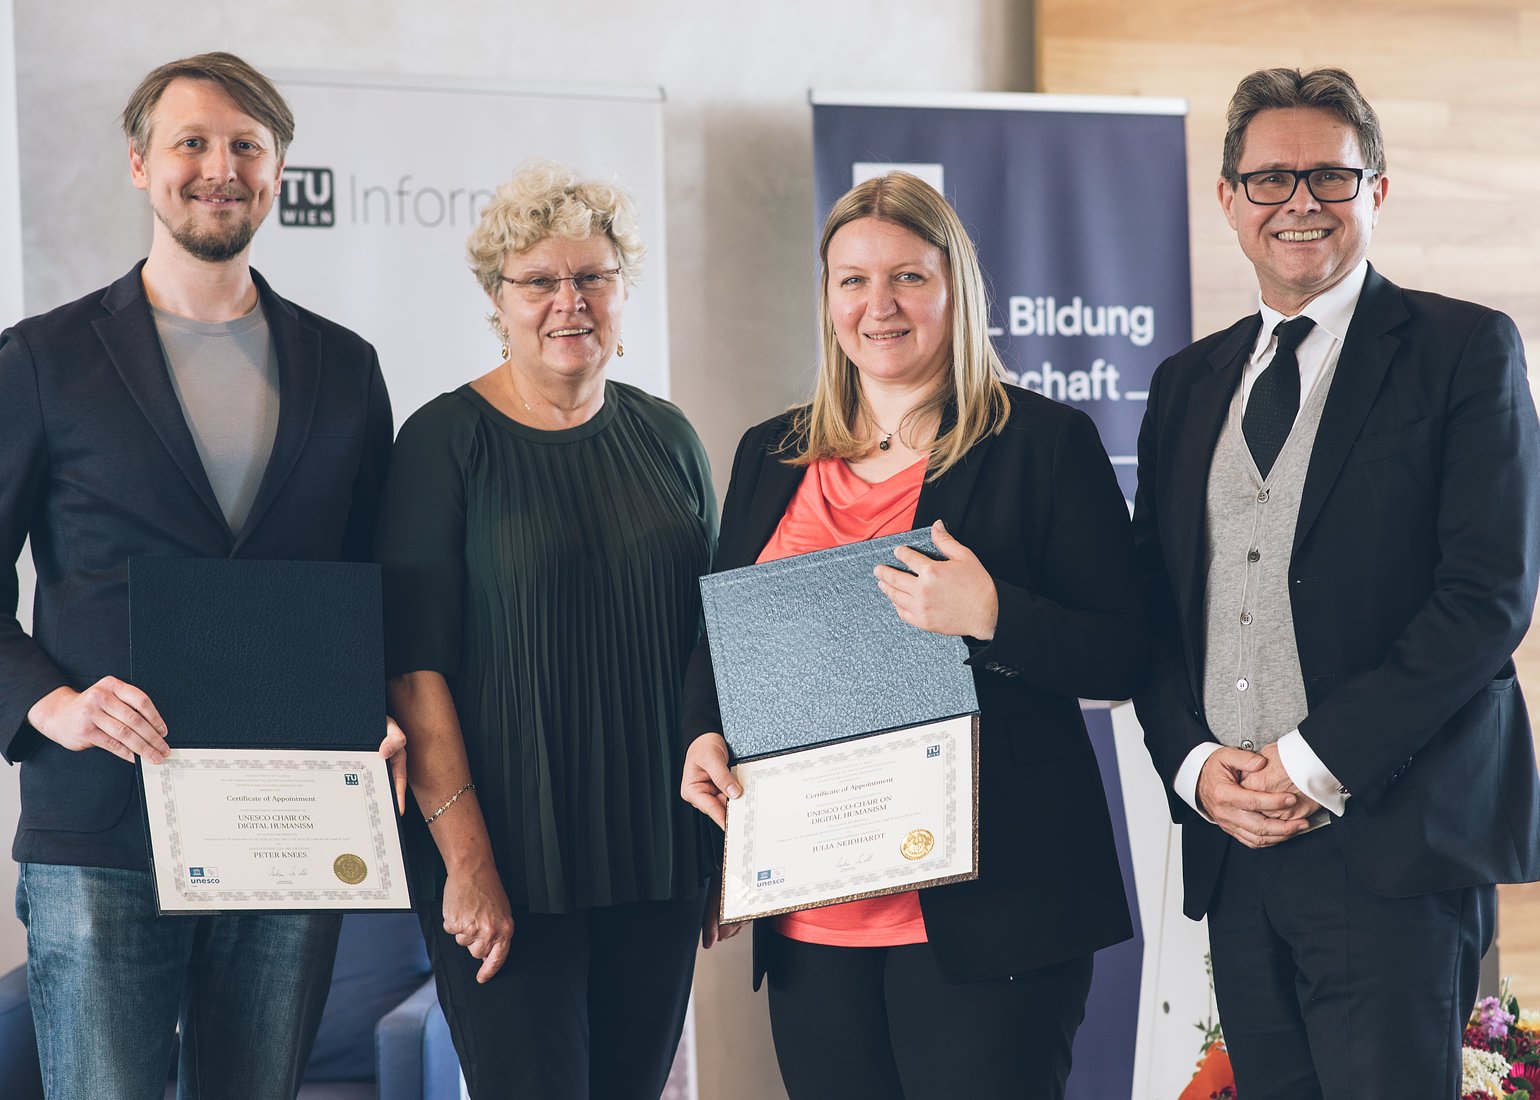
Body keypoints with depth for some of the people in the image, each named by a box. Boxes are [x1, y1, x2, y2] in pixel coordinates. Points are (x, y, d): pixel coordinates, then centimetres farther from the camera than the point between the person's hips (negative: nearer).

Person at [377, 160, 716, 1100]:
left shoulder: (665, 436, 9)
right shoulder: (447, 442, -4)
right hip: (508, 862, -4)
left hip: (657, 853, 5)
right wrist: (466, 860, -15)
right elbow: (414, 667, -9)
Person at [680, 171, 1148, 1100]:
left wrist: (991, 614, -20)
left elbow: (1125, 659, -4)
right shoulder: (772, 457, 14)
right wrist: (705, 734, 0)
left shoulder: (1046, 441, -1)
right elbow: (721, 637, 21)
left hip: (981, 903, -4)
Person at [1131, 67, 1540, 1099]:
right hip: (1232, 844, 5)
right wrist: (1194, 764, -2)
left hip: (1393, 844, -5)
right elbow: (1153, 609, 16)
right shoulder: (1187, 383, 17)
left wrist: (1320, 763, -13)